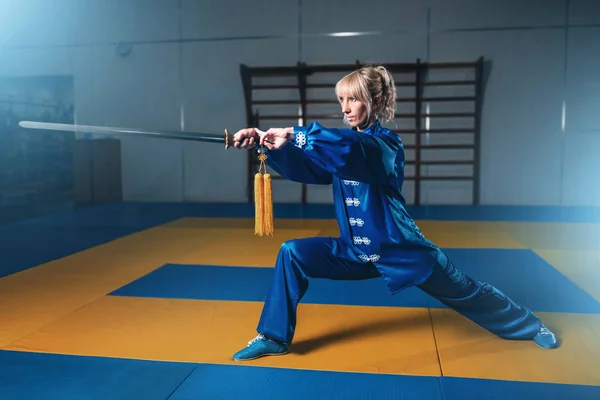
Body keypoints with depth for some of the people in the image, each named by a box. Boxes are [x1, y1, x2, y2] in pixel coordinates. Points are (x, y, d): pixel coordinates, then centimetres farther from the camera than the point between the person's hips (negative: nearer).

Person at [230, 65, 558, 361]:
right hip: (357, 251, 6)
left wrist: (294, 135, -42)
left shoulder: (386, 144, -19)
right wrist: (266, 142, -21)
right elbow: (301, 165, -6)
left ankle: (530, 325, 40)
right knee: (292, 253, -8)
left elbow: (351, 147, -41)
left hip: (401, 250, -5)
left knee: (464, 292, 11)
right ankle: (273, 337, 3)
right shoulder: (341, 145, 2)